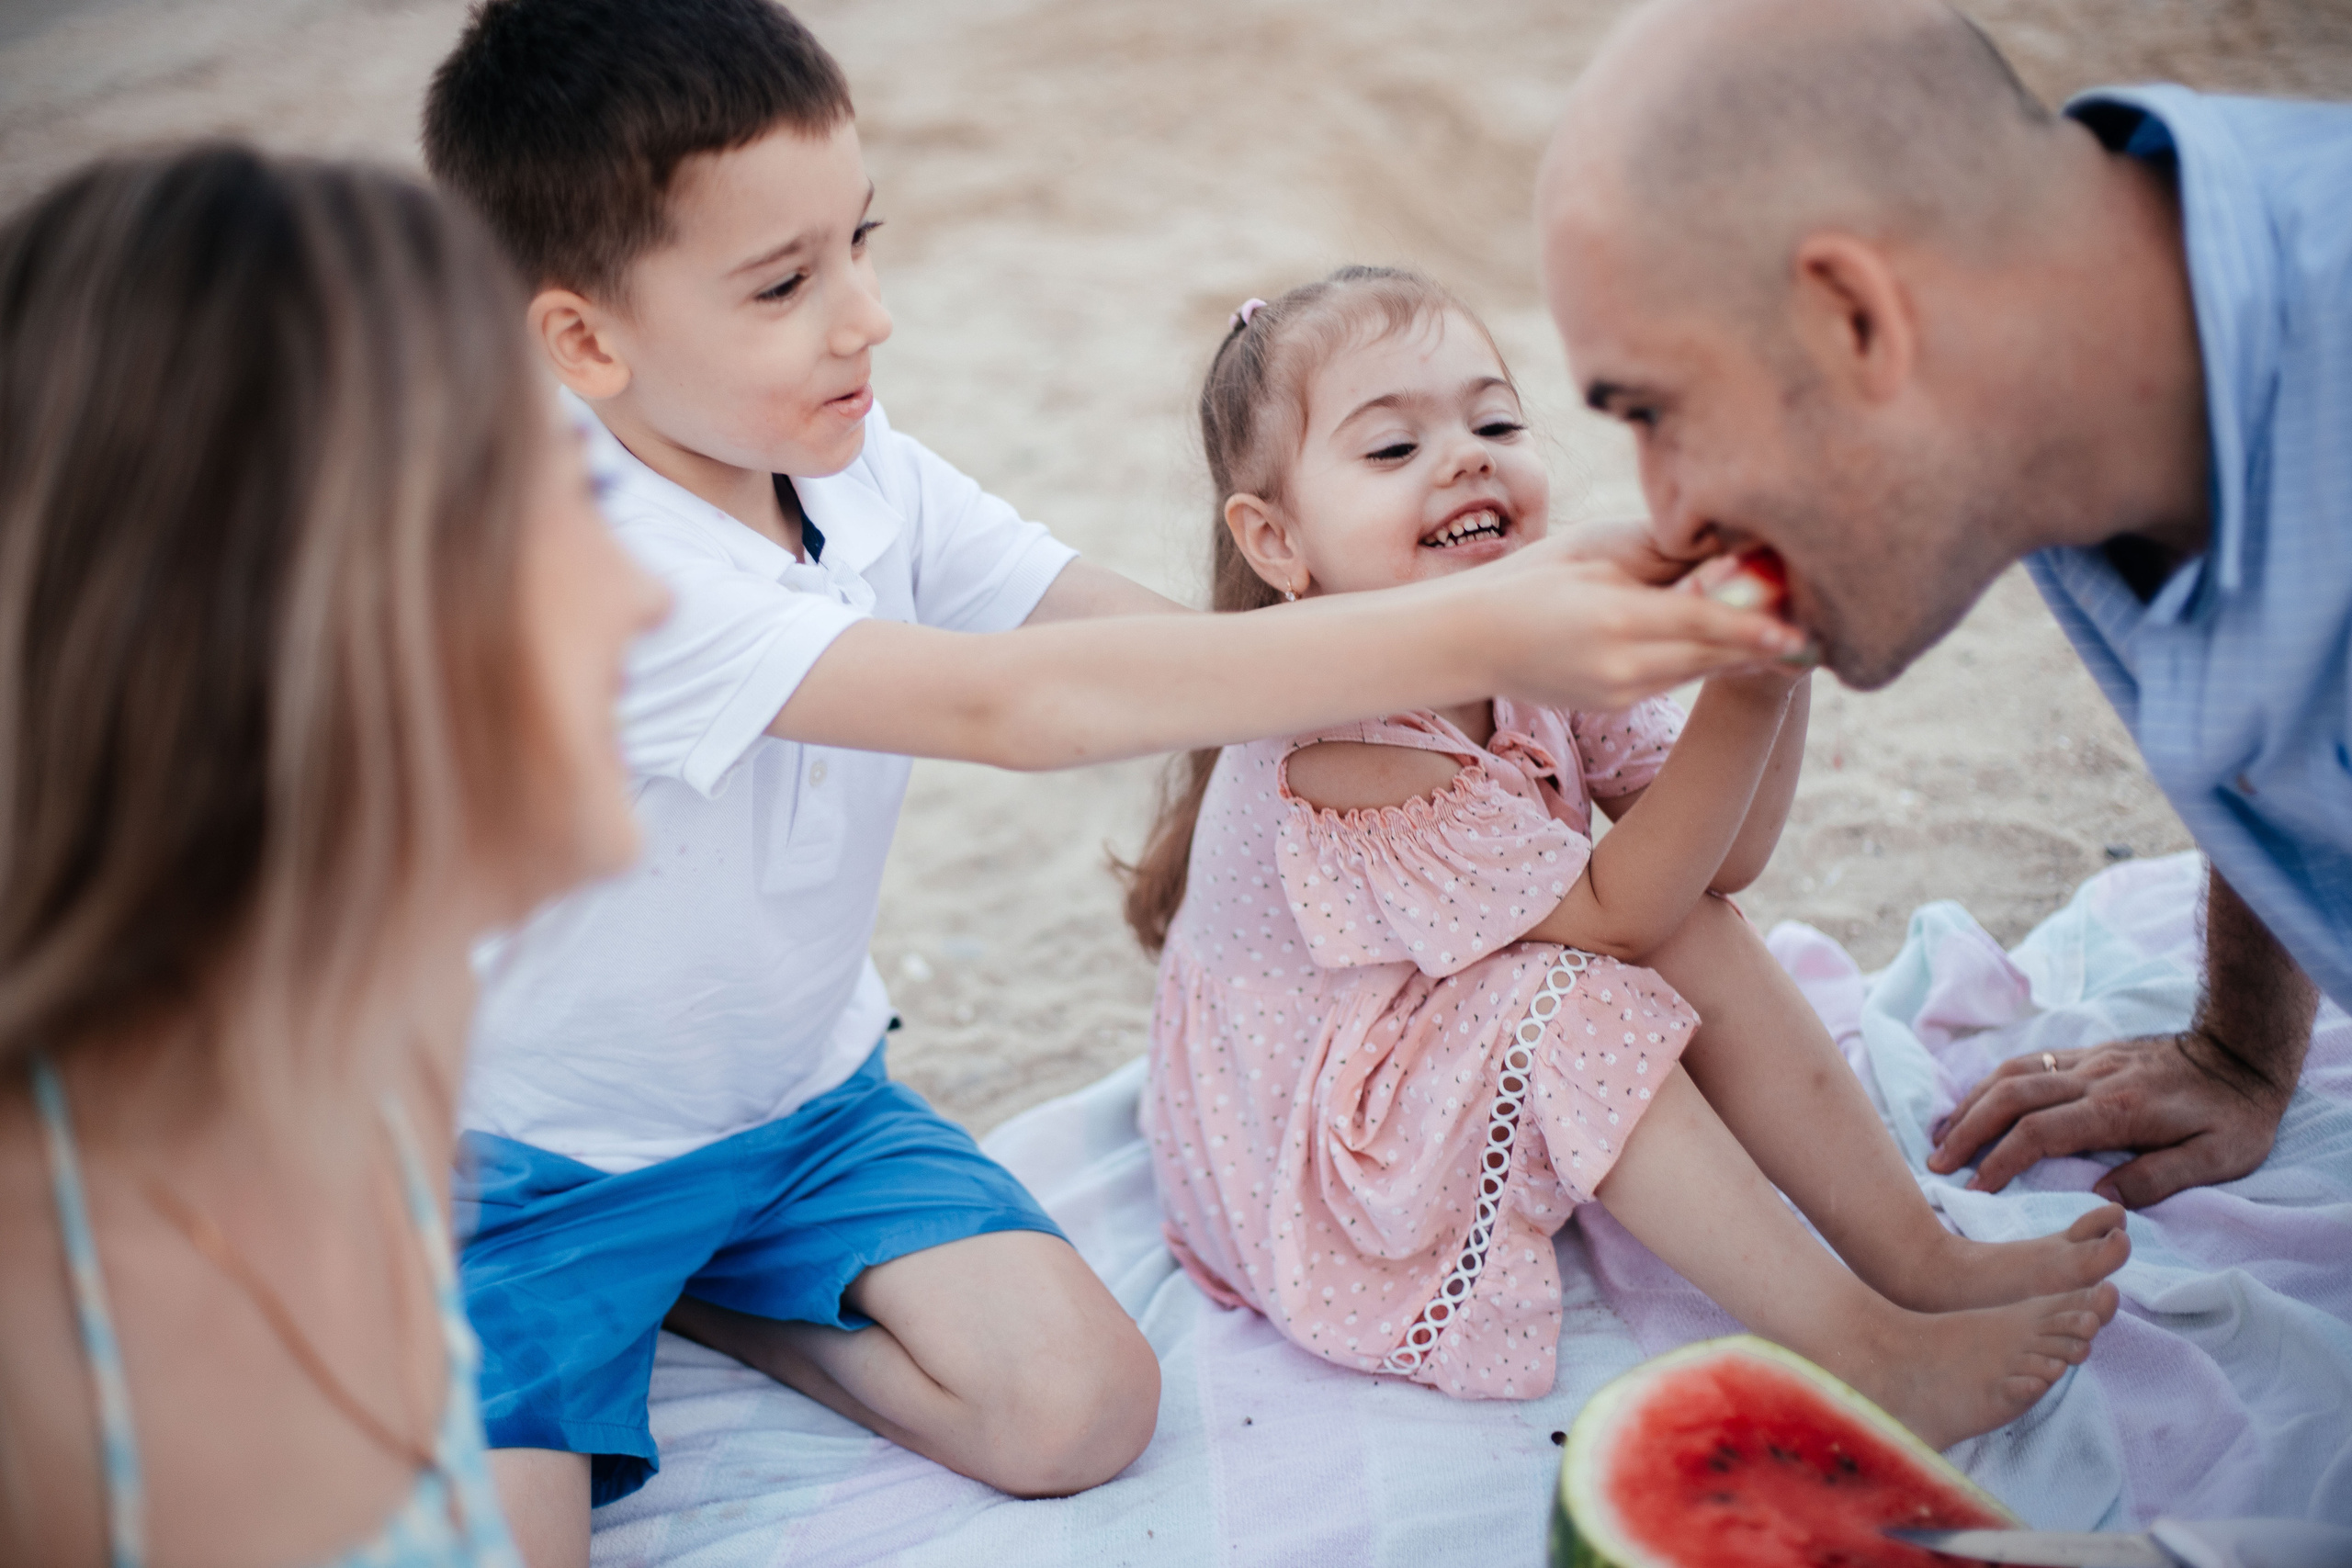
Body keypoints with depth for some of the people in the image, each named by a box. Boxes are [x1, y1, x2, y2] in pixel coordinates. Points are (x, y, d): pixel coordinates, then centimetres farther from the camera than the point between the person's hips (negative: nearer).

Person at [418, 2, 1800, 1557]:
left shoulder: (862, 475, -8)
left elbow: (1193, 652, -14)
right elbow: (1010, 704, -41)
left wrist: (1567, 610, -29)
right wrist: (1468, 637, -45)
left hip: (807, 1103, 6)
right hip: (542, 1159, -6)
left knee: (1082, 1407, -12)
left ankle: (706, 1297, 9)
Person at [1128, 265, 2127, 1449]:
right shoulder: (1335, 746, -32)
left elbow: (1719, 864, -9)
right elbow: (1611, 908, -28)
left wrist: (1779, 666, -24)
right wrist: (1742, 696, -36)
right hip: (1314, 1167, -8)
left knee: (1701, 938, -10)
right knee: (1565, 993, -28)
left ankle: (1919, 1256, -4)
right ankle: (1859, 1351, -22)